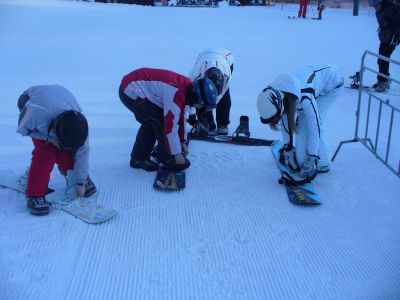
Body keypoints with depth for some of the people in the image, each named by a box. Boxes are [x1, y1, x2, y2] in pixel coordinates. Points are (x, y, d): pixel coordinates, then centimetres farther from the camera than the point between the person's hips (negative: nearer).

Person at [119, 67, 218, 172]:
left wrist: (182, 142, 21)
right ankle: (167, 157, 6)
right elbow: (170, 125, -23)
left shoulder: (186, 86, 4)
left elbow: (180, 117, 15)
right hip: (132, 92, -10)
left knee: (150, 123, 17)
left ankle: (138, 158, 24)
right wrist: (177, 153, -13)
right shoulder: (176, 94, -26)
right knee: (162, 121, -10)